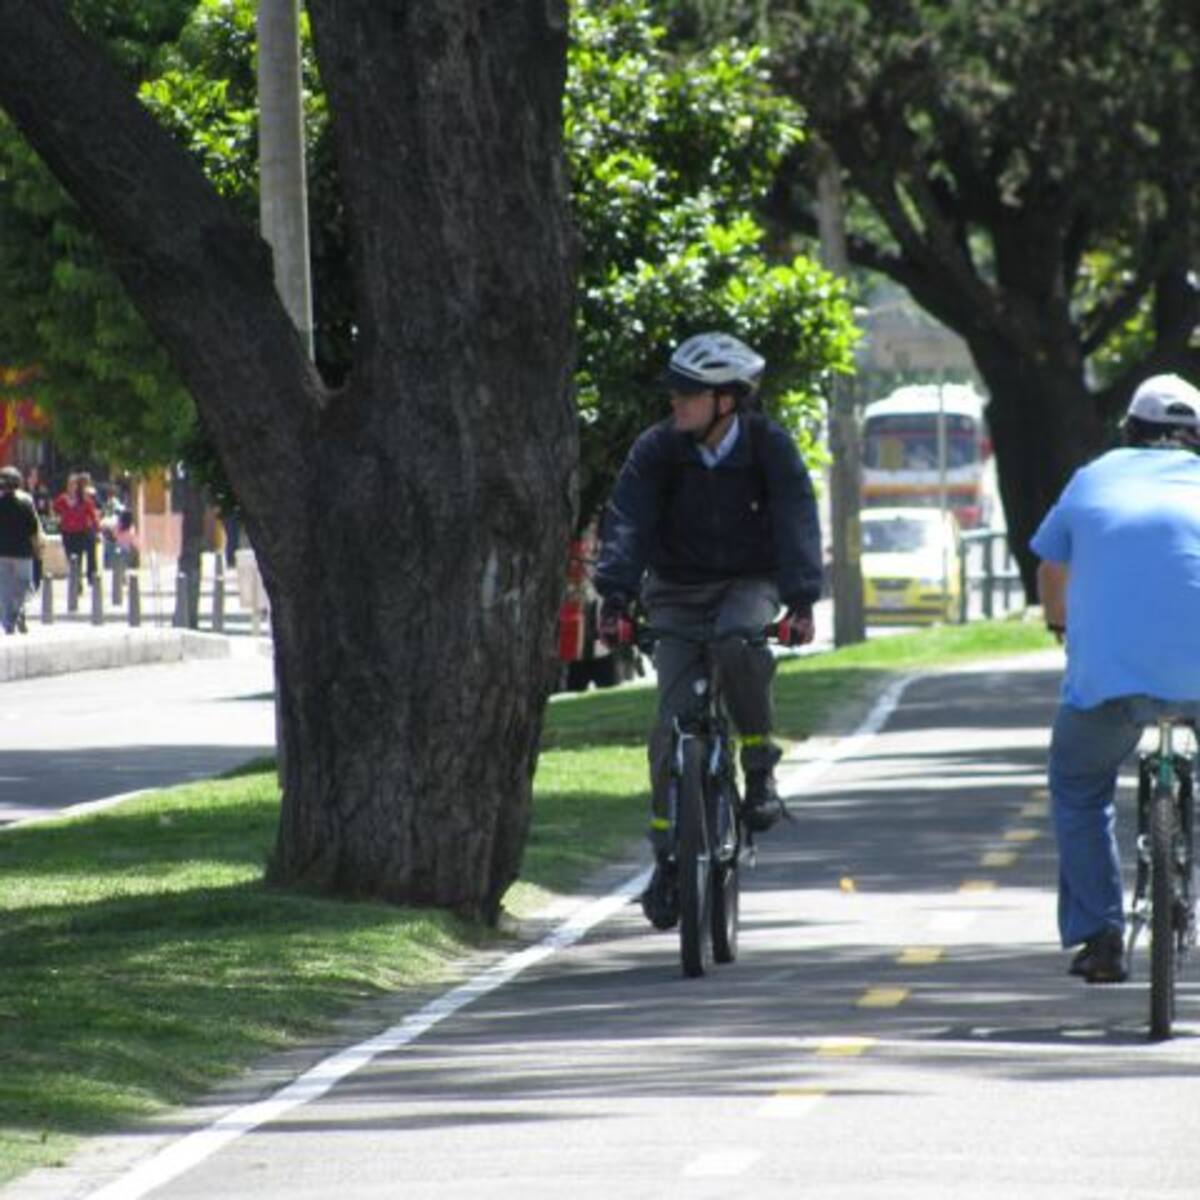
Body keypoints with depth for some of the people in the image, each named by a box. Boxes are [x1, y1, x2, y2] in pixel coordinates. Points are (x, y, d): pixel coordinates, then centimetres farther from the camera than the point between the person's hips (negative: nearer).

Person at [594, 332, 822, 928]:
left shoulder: (770, 447, -14)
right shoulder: (658, 449, -13)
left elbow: (796, 521, -22)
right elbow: (627, 522, -22)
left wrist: (801, 601, -36)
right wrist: (615, 599, -37)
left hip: (749, 582, -1)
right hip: (679, 592, 1)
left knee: (735, 642, -36)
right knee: (673, 723, -11)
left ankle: (760, 767, -17)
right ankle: (667, 856, 1)